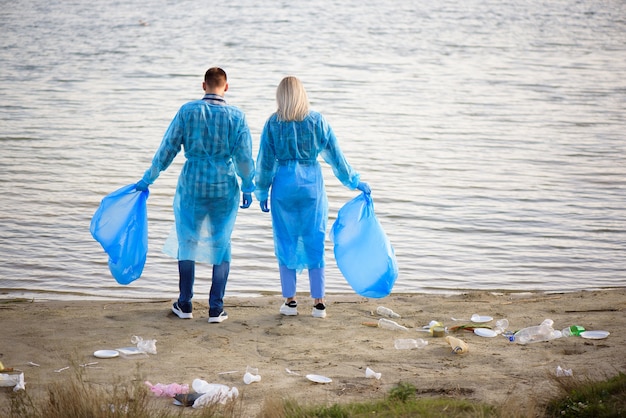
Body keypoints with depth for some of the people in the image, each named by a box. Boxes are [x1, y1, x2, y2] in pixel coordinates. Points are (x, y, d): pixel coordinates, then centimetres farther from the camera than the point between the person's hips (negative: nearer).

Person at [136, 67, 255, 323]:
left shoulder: (188, 111, -5)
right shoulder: (236, 116, -4)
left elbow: (167, 148, -2)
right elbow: (244, 157, -3)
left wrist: (148, 179, 7)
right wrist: (248, 188, 10)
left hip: (192, 185, 0)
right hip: (225, 187, 0)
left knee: (187, 242, 15)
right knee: (221, 245, 11)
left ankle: (185, 305, 21)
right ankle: (216, 309, 10)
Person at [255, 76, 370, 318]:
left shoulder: (273, 123, -3)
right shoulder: (318, 121, -1)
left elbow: (265, 161, 1)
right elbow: (335, 156, 4)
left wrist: (261, 192, 12)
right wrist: (354, 182, 15)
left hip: (284, 187, 0)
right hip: (312, 186, 1)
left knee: (285, 243, 9)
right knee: (314, 243, 6)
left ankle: (290, 301, 12)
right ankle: (318, 303, 7)